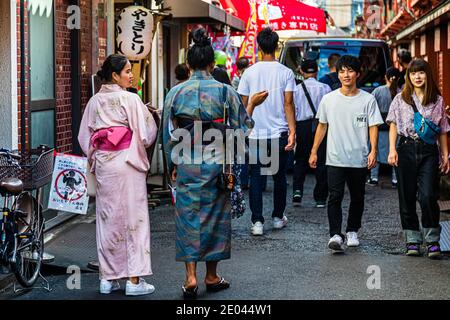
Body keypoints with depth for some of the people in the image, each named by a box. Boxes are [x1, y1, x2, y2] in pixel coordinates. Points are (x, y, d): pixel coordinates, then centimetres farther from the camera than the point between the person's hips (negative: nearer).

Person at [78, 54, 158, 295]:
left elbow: (84, 137, 9)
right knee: (134, 218, 0)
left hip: (103, 164, 5)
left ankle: (108, 278, 14)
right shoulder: (130, 99, -10)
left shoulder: (94, 102, 6)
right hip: (128, 162, -5)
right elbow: (145, 135, -9)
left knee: (107, 219, 11)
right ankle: (134, 279, 0)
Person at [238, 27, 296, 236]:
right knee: (279, 176, 13)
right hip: (279, 133, 0)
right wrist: (292, 132, -7)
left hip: (256, 134, 0)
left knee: (256, 177, 3)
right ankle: (278, 217, 23)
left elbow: (243, 104, 4)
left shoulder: (250, 72, 0)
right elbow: (288, 104, -8)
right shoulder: (286, 73, -3)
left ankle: (257, 221, -3)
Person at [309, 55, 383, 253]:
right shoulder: (329, 99, 5)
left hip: (359, 159, 0)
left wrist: (373, 151, -14)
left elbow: (373, 126, -1)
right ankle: (335, 235, -17)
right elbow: (322, 126, 12)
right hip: (335, 158, 0)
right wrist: (314, 151, 9)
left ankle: (352, 231, 27)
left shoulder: (368, 99, 1)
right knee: (335, 196, -11)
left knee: (357, 198, 11)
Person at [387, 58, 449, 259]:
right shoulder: (401, 99, 8)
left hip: (429, 151, -1)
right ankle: (412, 240, 12)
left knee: (428, 196, -12)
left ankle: (432, 240, -1)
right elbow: (393, 125, 6)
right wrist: (392, 150, -5)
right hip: (406, 148, 1)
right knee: (407, 197, 3)